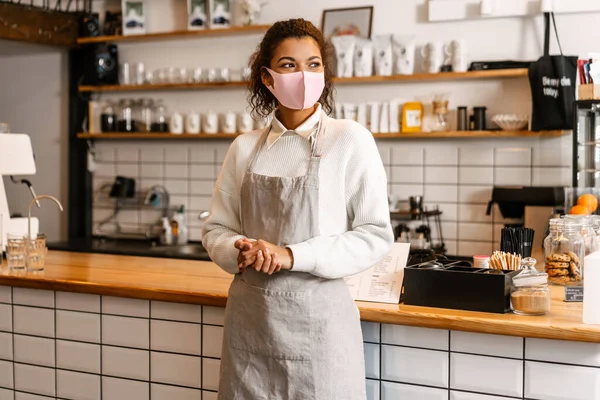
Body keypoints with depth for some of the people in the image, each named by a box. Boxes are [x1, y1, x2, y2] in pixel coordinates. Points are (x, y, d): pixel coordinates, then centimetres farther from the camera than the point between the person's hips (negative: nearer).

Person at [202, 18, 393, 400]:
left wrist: (293, 255, -17)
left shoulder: (351, 140, -6)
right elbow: (216, 229, 10)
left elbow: (376, 235, -8)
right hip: (249, 314, 3)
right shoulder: (245, 147, 6)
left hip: (315, 315, -3)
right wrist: (241, 251, -12)